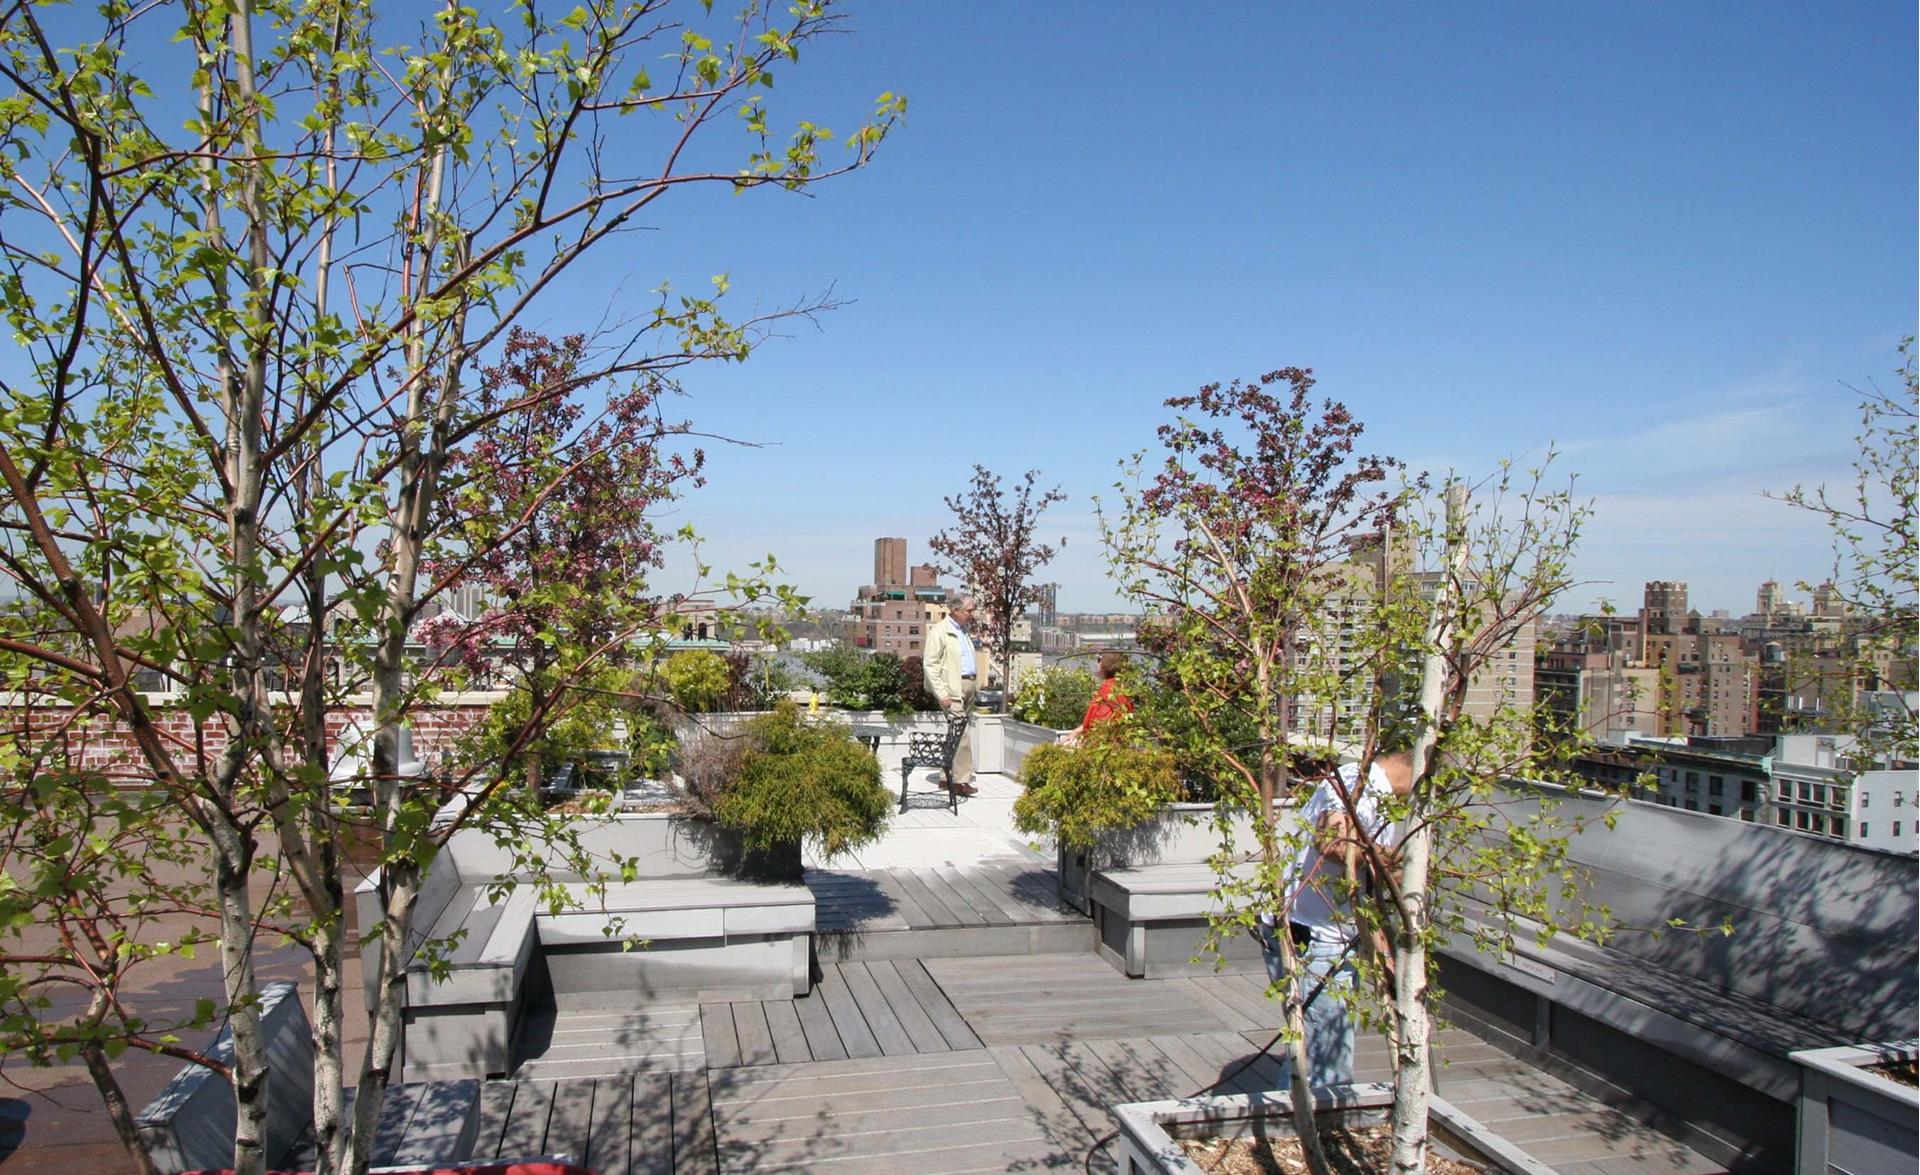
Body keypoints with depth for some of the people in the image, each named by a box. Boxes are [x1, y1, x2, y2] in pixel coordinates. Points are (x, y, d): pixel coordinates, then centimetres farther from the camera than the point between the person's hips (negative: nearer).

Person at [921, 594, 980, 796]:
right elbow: (930, 664, -11)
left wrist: (976, 685, 13)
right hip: (953, 688, -8)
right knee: (960, 734, -12)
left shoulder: (964, 631, 20)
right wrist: (942, 694, -16)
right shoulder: (940, 631, -6)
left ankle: (947, 778, 16)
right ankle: (961, 780, -11)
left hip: (969, 686, 8)